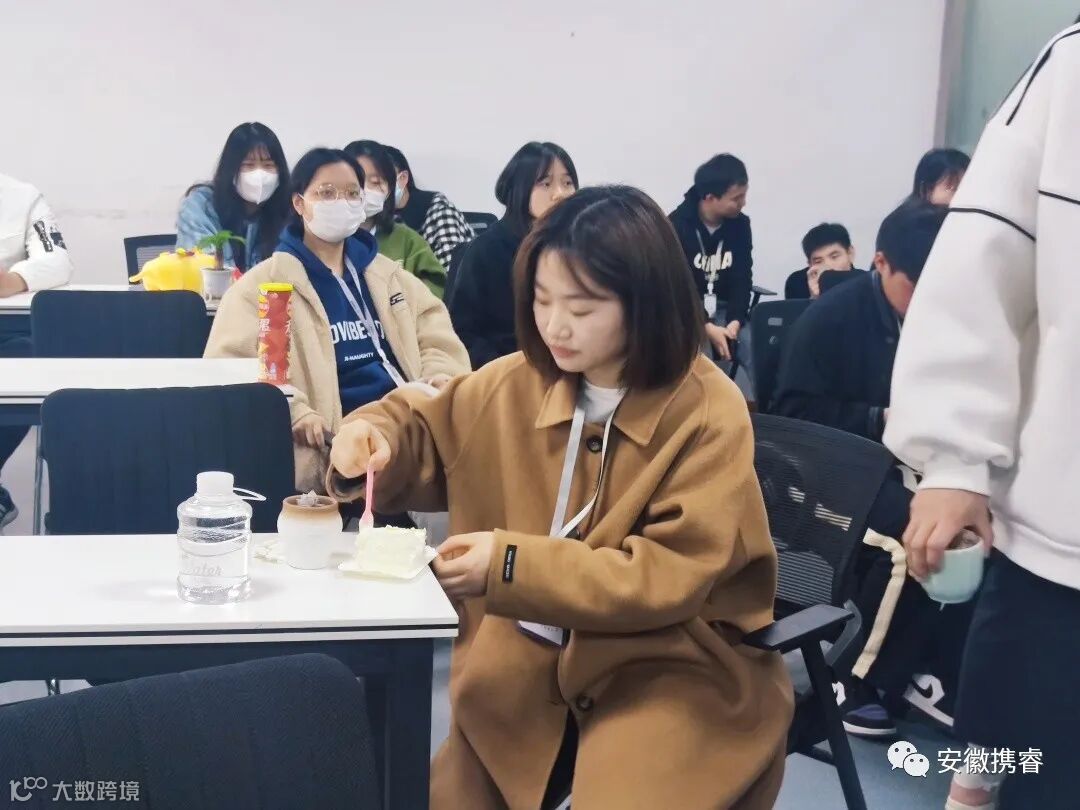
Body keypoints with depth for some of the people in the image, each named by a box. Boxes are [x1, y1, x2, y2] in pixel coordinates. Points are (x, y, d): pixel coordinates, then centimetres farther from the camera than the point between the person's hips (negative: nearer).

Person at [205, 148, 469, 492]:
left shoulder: (387, 274, 26)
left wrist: (442, 375, 3)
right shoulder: (263, 284, 8)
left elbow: (436, 332, 27)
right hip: (333, 443, -6)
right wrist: (293, 413, -17)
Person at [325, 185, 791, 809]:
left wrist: (514, 567, -25)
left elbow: (671, 578, -19)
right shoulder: (520, 381, -2)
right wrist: (373, 436, -9)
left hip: (671, 669, -4)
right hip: (532, 655, 4)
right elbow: (428, 433, 15)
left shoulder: (709, 414, -15)